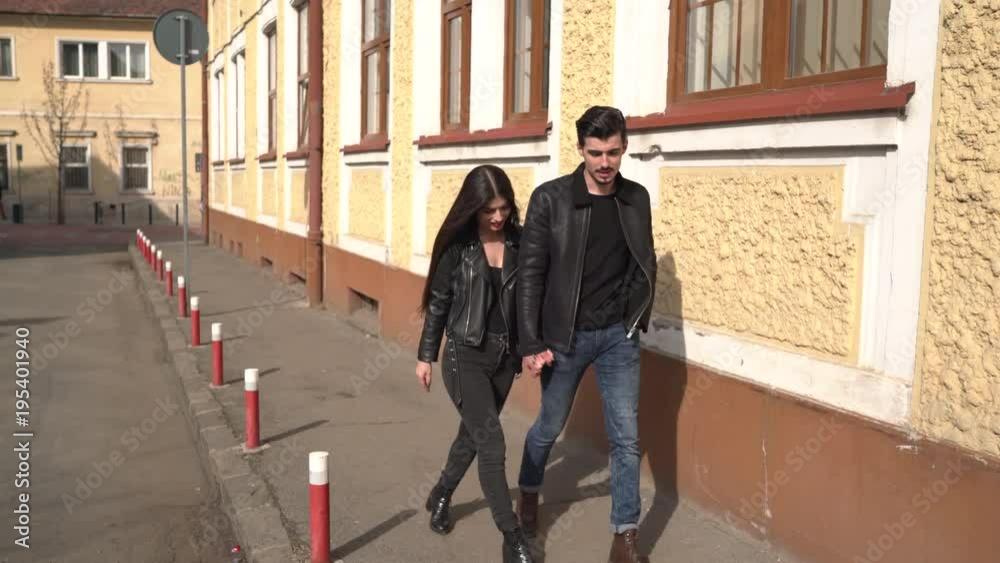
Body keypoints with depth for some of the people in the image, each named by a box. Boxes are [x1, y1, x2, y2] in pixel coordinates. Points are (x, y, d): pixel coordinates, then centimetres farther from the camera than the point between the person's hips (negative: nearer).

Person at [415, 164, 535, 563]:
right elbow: (438, 302, -1)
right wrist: (426, 356, 3)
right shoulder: (457, 245, -9)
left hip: (504, 356, 4)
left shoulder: (519, 242, -2)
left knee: (473, 435, 18)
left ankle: (440, 497, 43)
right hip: (465, 355, -4)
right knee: (492, 444, -8)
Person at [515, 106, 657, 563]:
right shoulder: (550, 199, -11)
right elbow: (530, 274, -11)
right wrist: (531, 343, -13)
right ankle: (529, 492, 44)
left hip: (618, 335, 3)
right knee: (550, 426, 15)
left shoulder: (637, 198, 1)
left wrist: (639, 317, 8)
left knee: (626, 438, 2)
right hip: (565, 335, -2)